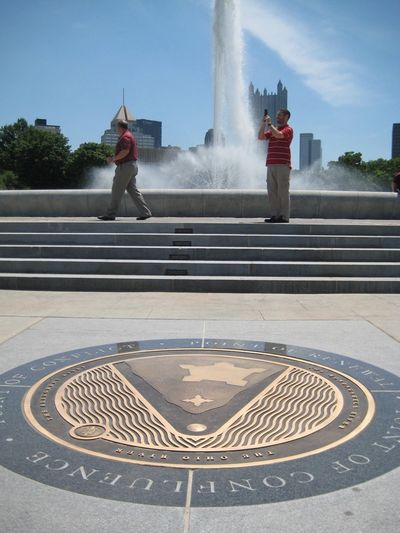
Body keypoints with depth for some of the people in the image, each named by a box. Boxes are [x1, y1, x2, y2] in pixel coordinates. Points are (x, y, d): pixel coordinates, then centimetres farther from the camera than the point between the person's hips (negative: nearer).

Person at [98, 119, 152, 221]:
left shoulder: (125, 137, -12)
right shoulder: (129, 136, 21)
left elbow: (125, 152, -23)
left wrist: (113, 158, -13)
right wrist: (114, 158, 17)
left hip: (125, 167, -10)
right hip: (132, 166, 10)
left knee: (117, 191, -4)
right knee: (133, 190, 7)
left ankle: (110, 214, 1)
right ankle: (145, 212, 2)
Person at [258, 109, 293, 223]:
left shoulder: (288, 129, -1)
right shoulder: (273, 129, 22)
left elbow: (278, 135, -21)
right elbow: (261, 137, 14)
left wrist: (269, 124, -11)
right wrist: (263, 123, 6)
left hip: (282, 165, -8)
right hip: (271, 164, 8)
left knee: (282, 191, -5)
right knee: (272, 191, 6)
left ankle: (284, 216, -2)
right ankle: (275, 215, 10)